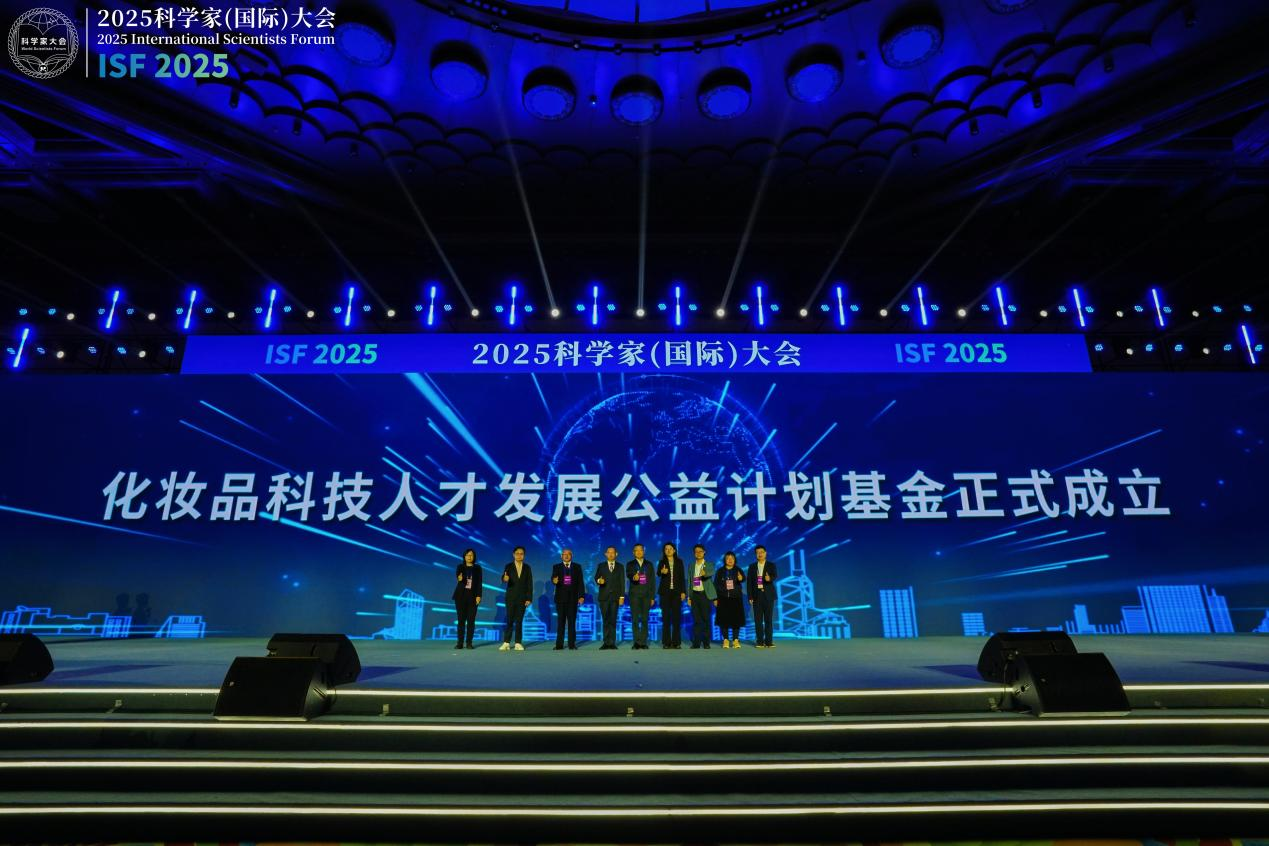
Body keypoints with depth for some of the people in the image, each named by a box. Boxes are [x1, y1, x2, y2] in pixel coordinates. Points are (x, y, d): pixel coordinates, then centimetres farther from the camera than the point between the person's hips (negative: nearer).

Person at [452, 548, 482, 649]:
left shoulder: (477, 568, 6)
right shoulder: (460, 567, 6)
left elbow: (480, 583, 2)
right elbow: (458, 576, -14)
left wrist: (478, 596, -7)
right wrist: (460, 579, -37)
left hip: (472, 596, 0)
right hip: (461, 596, 0)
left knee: (471, 620, -2)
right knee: (461, 619, 1)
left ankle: (469, 642, 2)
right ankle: (460, 642, 6)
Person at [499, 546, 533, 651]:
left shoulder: (527, 568, 5)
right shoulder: (508, 566, 1)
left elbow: (529, 584, 3)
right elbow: (504, 579, -13)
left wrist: (529, 598, -4)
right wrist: (505, 579, -38)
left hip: (522, 598, 1)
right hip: (511, 598, -1)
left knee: (519, 621, 3)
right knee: (509, 620, -2)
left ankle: (518, 643, 7)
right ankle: (506, 643, 3)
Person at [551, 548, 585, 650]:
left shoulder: (577, 567, 8)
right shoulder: (556, 567, 8)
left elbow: (580, 582, 4)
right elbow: (553, 579, -7)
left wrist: (581, 596, -5)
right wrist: (554, 581, -32)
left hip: (572, 597, 0)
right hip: (561, 597, 0)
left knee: (572, 621, 0)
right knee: (560, 621, 2)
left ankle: (572, 644, 3)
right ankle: (559, 644, 6)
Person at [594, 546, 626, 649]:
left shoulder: (620, 566, 11)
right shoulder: (601, 566, 11)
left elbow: (622, 582, 6)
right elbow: (596, 578, 5)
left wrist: (622, 596, -2)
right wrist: (599, 581, -19)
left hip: (615, 596, 0)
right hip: (604, 596, 0)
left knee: (613, 620, -3)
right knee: (605, 620, 1)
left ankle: (612, 643, 0)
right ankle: (606, 642, 4)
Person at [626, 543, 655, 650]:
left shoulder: (649, 564, 11)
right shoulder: (630, 564, 7)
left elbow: (652, 581, 9)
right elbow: (628, 575, -13)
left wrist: (652, 596, 3)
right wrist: (633, 577, -37)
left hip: (646, 594, 1)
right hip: (634, 594, -1)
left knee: (645, 619, 1)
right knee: (635, 619, -4)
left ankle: (643, 642, 5)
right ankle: (637, 642, -3)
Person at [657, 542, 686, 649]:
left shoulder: (679, 562, 8)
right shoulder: (662, 562, 5)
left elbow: (682, 577, 7)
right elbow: (657, 573, -13)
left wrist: (683, 592, -1)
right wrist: (662, 572, -36)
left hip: (676, 592, 1)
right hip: (665, 592, -1)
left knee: (676, 616, 0)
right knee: (666, 617, -1)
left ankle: (676, 642, 5)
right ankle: (666, 642, 3)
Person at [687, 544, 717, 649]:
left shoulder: (709, 565, 1)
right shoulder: (692, 566, 12)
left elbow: (711, 573, -22)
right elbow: (689, 581, 12)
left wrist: (705, 573, -45)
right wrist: (689, 597, 7)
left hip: (705, 594, -3)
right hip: (694, 594, 3)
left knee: (706, 619, -2)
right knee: (696, 619, 3)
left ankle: (706, 642, 5)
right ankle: (696, 642, 8)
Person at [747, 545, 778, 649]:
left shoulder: (771, 565, 4)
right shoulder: (752, 566, 9)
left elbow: (774, 576, -13)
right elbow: (749, 582, 6)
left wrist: (770, 578, -37)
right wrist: (750, 597, -2)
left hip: (768, 595, -1)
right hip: (757, 596, 2)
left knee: (768, 619, -1)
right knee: (758, 620, 1)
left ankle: (768, 641, 3)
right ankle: (760, 641, 6)